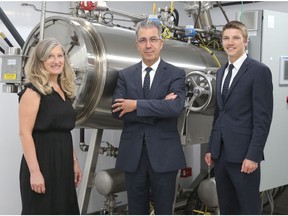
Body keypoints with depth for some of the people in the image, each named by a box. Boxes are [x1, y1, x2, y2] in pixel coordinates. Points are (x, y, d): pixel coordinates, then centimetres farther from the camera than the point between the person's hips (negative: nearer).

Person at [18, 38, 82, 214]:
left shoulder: (64, 90, 12)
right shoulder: (33, 90, -10)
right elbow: (25, 133, -16)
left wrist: (74, 161, 16)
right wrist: (34, 171, -21)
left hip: (63, 162, 8)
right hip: (42, 162, -8)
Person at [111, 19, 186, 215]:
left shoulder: (176, 74, -2)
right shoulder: (125, 75, 5)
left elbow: (175, 107, -19)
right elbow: (117, 111, -8)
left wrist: (136, 105, -16)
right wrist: (159, 108, -16)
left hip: (164, 154, -2)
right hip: (133, 154, 2)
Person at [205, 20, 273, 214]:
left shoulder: (259, 71, -8)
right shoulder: (221, 72, 16)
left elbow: (263, 117, -13)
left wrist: (253, 155, -18)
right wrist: (211, 148, 14)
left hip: (243, 154, -7)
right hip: (220, 153, 7)